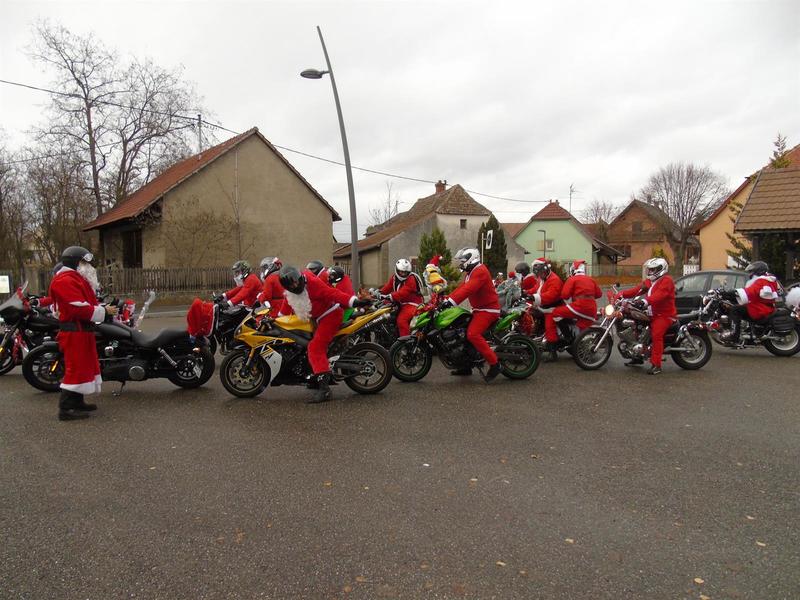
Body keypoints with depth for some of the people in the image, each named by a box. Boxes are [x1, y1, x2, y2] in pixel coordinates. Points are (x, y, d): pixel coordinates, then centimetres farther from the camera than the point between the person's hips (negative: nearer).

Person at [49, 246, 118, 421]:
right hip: (74, 332, -11)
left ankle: (77, 402, 25)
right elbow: (80, 308, -23)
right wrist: (104, 312, -16)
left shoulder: (77, 279, 21)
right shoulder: (65, 280, -14)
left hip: (83, 331, 11)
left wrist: (104, 309, 3)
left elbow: (87, 303, 17)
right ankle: (65, 409, -7)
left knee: (86, 366, 16)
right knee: (76, 368, -10)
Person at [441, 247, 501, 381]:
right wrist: (446, 299, 4)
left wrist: (451, 301, -36)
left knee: (473, 334, -26)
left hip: (488, 309, -11)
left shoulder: (480, 271, -17)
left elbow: (468, 289, -30)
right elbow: (461, 288, 15)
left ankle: (494, 364, -21)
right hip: (479, 309, 11)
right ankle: (466, 366, 21)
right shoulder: (471, 272, 19)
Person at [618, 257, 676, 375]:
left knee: (656, 335, -26)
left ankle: (656, 365, -26)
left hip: (664, 315, -9)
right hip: (651, 314, 9)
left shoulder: (666, 281, -12)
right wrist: (622, 294, -8)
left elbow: (659, 294, -30)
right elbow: (636, 290, 6)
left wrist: (646, 301, -46)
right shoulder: (649, 281, 17)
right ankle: (638, 357, 23)